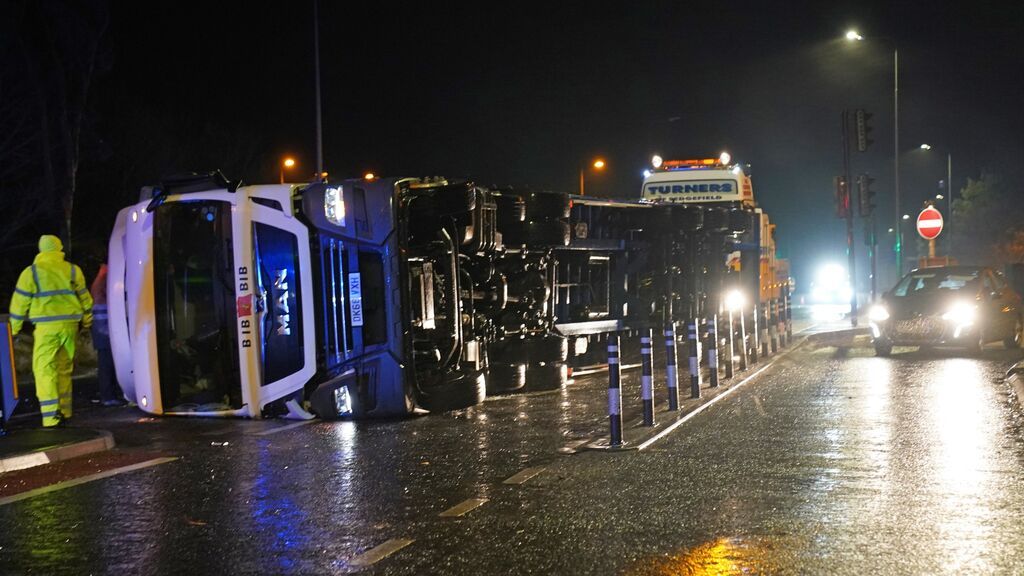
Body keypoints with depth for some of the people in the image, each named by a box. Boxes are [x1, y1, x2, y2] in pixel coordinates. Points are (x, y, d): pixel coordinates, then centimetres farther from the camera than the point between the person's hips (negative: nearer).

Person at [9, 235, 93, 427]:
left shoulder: (31, 272, 0)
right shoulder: (73, 270, 9)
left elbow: (20, 302, 1)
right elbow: (84, 297, 16)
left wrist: (14, 328, 11)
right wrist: (86, 321, 29)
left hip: (47, 327, -4)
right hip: (70, 325, 4)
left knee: (44, 367, -3)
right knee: (65, 367, 15)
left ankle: (51, 414, -14)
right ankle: (64, 410, 20)